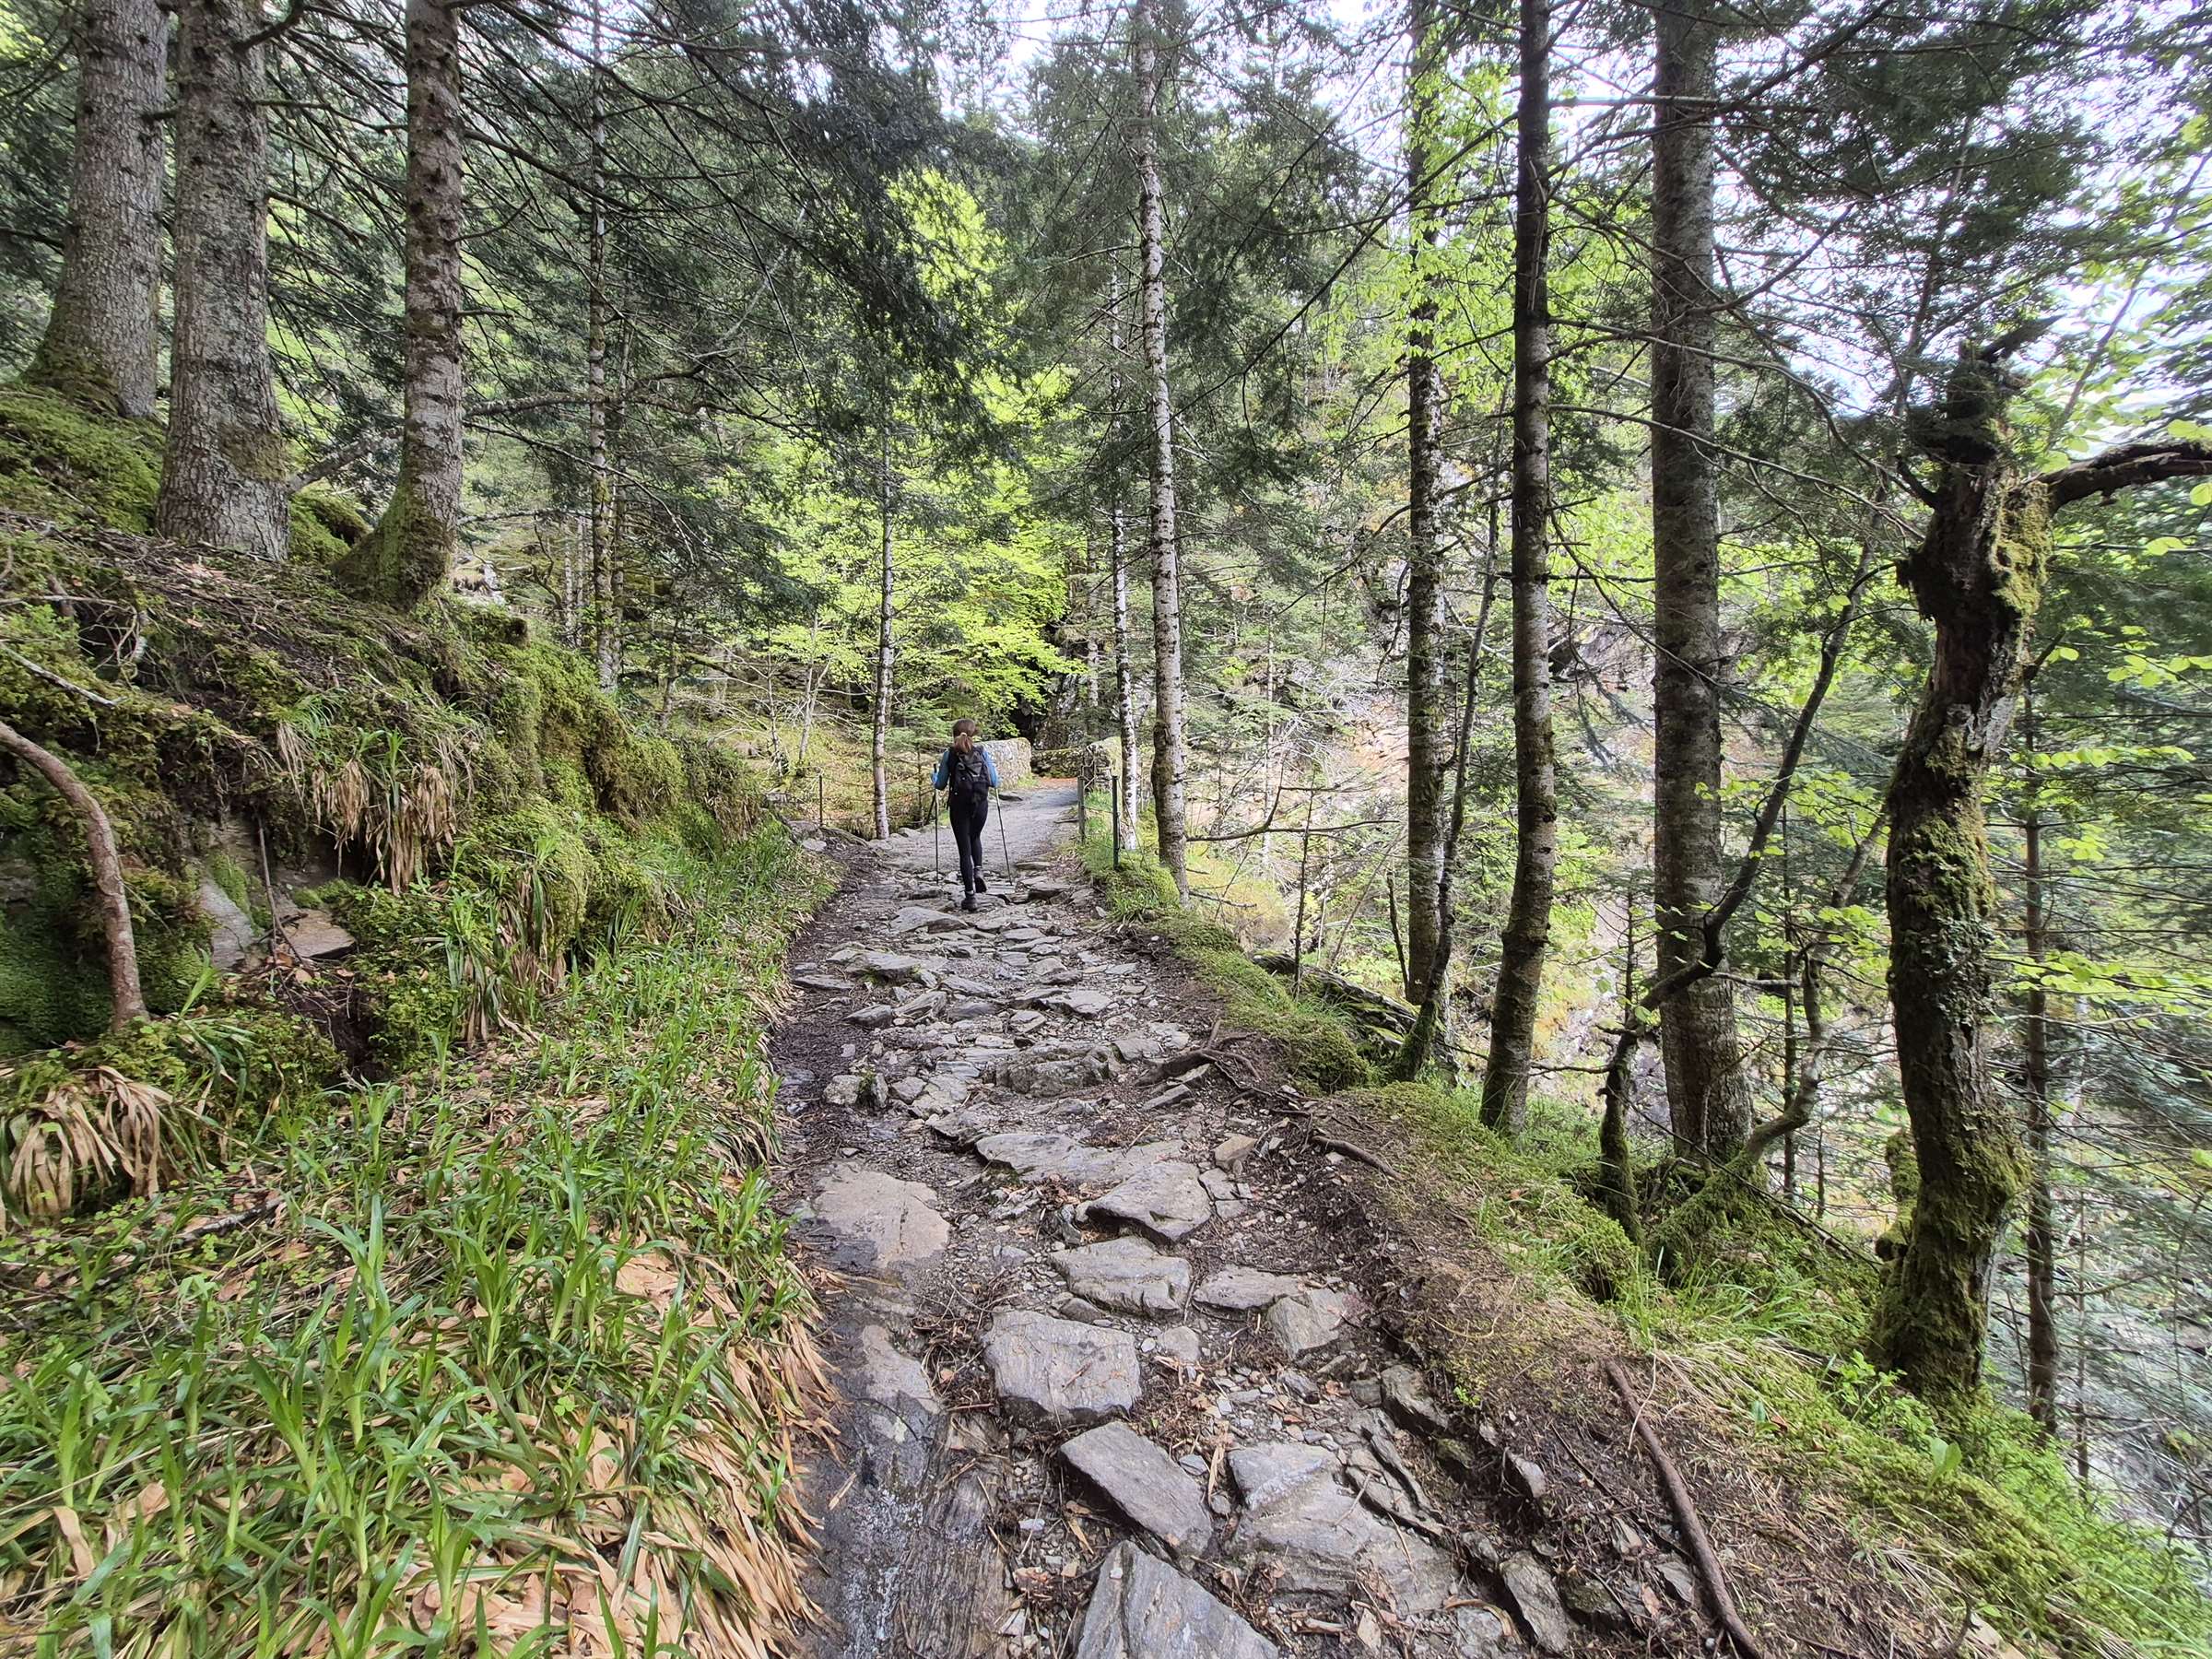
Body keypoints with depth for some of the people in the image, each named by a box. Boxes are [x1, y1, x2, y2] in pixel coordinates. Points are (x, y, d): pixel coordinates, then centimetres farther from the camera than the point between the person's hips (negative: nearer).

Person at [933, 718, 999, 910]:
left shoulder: (949, 754, 0)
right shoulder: (982, 752, 2)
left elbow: (941, 785, 4)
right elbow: (994, 783, 3)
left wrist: (936, 773, 25)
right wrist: (994, 771, 24)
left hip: (959, 804, -1)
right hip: (981, 803, 1)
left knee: (964, 847, 3)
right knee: (975, 837, 29)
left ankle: (969, 895, 0)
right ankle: (978, 870, 4)